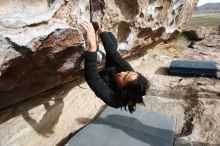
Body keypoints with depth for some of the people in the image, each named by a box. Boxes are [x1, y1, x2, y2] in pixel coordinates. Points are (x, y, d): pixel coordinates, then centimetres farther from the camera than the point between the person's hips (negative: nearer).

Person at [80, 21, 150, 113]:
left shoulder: (112, 97, -46)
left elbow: (90, 76, -57)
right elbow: (114, 54, -31)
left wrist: (92, 45, -66)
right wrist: (101, 31, -28)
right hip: (110, 71, 3)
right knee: (110, 35, 2)